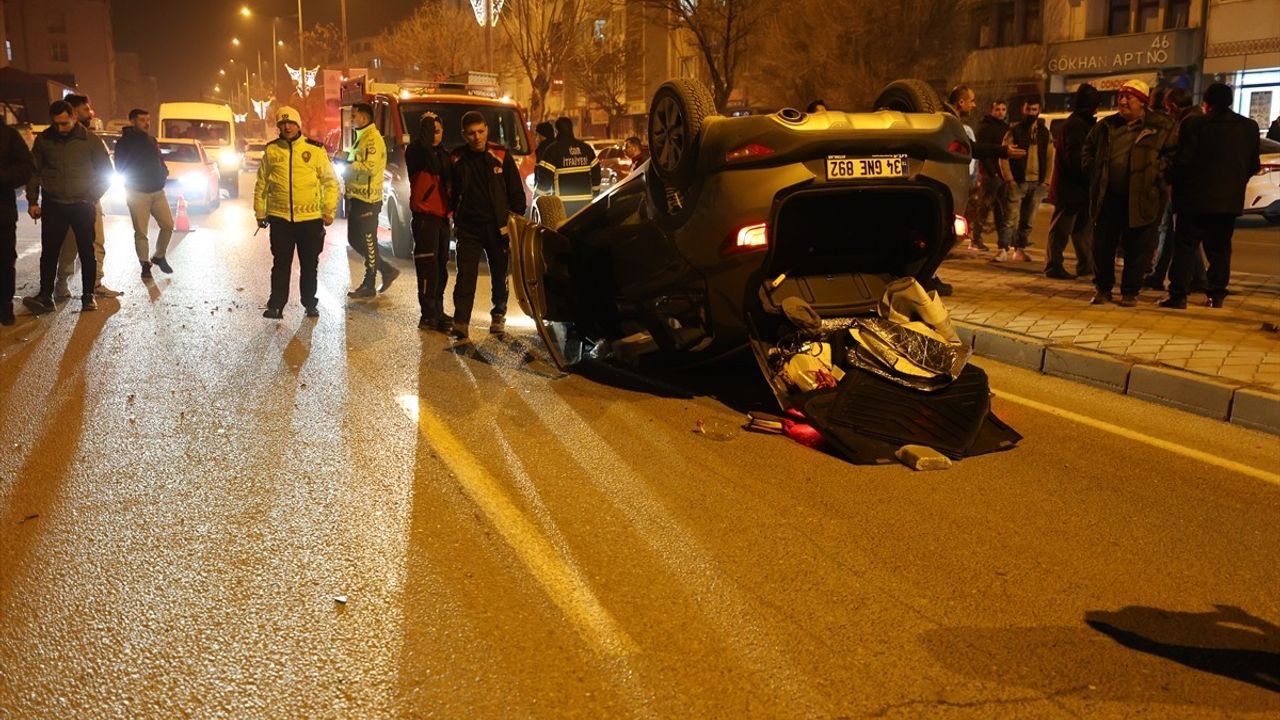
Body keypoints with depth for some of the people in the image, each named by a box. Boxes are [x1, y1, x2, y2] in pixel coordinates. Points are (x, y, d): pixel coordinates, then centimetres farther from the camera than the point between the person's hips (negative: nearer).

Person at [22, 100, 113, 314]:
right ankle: (46, 296, 3)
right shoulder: (44, 139, 1)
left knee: (87, 252, 4)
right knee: (49, 252, -1)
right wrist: (33, 201, 3)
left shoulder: (90, 140, -5)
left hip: (82, 206, -1)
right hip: (53, 206, 1)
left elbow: (106, 171, 2)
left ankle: (88, 295, 14)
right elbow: (34, 171, 9)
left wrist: (92, 197, -5)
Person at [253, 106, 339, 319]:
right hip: (280, 218, 1)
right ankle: (276, 306, 12)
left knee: (309, 265, 10)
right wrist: (260, 213, 9)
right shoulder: (271, 150, 5)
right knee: (281, 264, 5)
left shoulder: (315, 150, 0)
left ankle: (310, 304, 24)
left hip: (311, 219, 0)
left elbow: (330, 182, 3)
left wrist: (329, 211, -2)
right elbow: (261, 184, 11)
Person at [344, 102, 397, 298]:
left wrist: (348, 166, -16)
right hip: (356, 197, 11)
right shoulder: (362, 137, 19)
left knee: (368, 242, -3)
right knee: (354, 240, 14)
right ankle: (387, 270, 21)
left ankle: (369, 286, 4)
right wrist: (347, 162, 10)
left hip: (367, 199, -11)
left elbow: (370, 167, -25)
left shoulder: (373, 139, -14)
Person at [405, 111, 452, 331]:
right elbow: (423, 142, -29)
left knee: (441, 267, 11)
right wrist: (427, 121, -15)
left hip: (442, 216, 7)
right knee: (428, 267, -10)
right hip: (424, 216, -7)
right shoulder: (415, 152, -5)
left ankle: (437, 312, 20)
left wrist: (451, 209, 8)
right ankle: (428, 315, -9)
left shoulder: (444, 155, 16)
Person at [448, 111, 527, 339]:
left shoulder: (501, 156, -2)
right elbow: (452, 193, 10)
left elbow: (517, 192, 2)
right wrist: (456, 219, 6)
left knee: (500, 274, 11)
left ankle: (498, 316, 27)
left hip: (497, 226, 0)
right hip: (468, 227, 0)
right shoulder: (456, 159, 1)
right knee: (466, 275, -8)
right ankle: (460, 321, -9)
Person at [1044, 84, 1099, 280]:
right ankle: (1054, 266, 1)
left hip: (1079, 189, 10)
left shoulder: (1079, 123, 17)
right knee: (1061, 229, -4)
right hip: (1072, 188, -10)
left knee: (1082, 227, 14)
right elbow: (1075, 159, -21)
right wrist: (1089, 179, -14)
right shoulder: (1076, 125, -15)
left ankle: (1086, 264, 21)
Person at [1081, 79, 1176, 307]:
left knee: (1136, 249, 3)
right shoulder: (1106, 126, 10)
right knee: (1102, 245, 7)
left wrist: (1156, 172, -9)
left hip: (1139, 200, -3)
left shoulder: (1161, 127, -1)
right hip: (1108, 196, 3)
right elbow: (1088, 148, 23)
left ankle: (1130, 291, 14)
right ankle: (1102, 288, 20)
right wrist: (1094, 171, 11)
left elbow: (1173, 153, 0)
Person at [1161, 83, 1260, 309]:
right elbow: (1254, 165, 10)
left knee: (1185, 248, -1)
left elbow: (1182, 161, -13)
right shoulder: (1250, 127, 6)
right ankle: (1216, 295, 13)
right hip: (1230, 200, 5)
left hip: (1196, 198, -5)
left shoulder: (1194, 124, -11)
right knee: (1220, 249, 12)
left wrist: (1175, 182, 3)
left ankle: (1178, 295, -4)